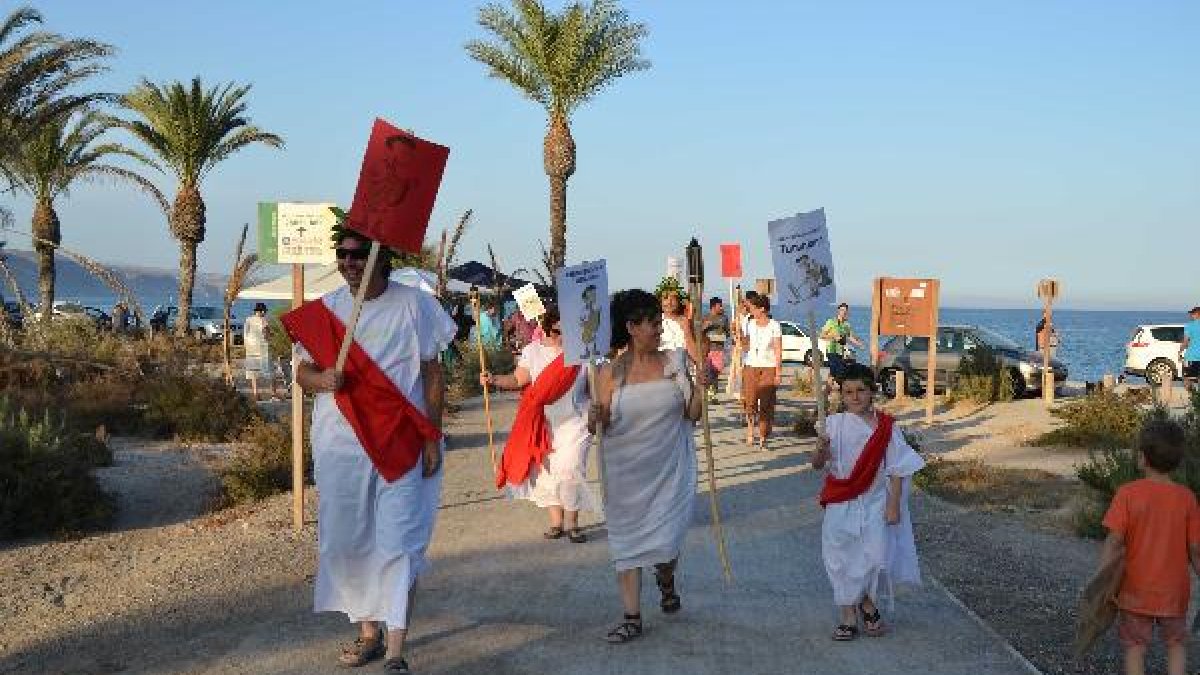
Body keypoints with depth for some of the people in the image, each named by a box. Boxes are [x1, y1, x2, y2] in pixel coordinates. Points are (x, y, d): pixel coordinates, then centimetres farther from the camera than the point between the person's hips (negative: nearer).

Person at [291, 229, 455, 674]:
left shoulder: (413, 305, -4)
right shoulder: (325, 310, 6)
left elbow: (432, 375, -1)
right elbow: (303, 372, 11)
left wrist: (433, 438, -6)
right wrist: (322, 379, -14)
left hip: (401, 446, -4)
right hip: (341, 445, 4)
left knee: (399, 544, -6)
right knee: (349, 541, 10)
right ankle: (368, 632, 27)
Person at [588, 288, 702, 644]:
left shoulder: (674, 362, -1)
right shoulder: (610, 372, -5)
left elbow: (691, 414, 4)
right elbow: (601, 423, -1)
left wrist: (700, 386, -12)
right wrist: (596, 418, -22)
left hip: (670, 468, 1)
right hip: (626, 471, 0)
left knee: (666, 540, 2)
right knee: (628, 540, 3)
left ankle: (666, 579, 37)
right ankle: (632, 617, 11)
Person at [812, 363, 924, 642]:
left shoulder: (887, 427, -3)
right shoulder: (834, 425, -2)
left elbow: (896, 469, -1)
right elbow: (818, 465, -6)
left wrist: (893, 505, -6)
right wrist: (821, 449, -29)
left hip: (874, 503, 0)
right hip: (840, 504, 1)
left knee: (875, 557, -9)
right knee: (840, 559, -3)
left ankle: (867, 602, 22)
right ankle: (848, 616, 12)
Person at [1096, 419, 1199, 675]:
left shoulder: (1128, 493, -15)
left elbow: (1114, 542, -17)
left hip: (1136, 590, -2)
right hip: (1174, 591, 2)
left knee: (1135, 648, 11)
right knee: (1176, 645, 20)